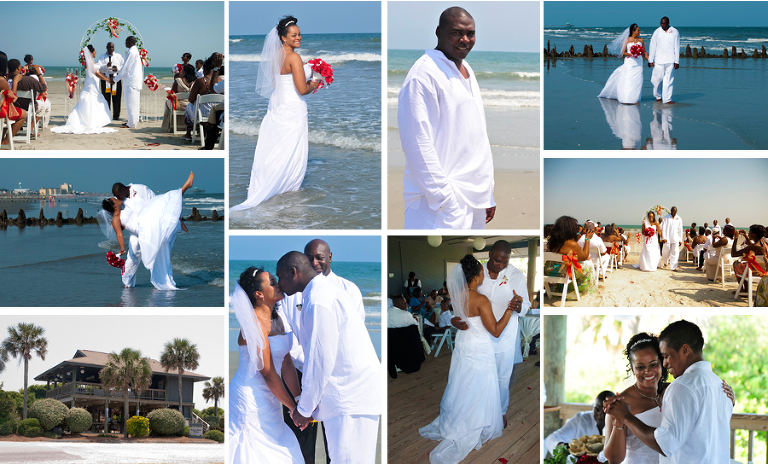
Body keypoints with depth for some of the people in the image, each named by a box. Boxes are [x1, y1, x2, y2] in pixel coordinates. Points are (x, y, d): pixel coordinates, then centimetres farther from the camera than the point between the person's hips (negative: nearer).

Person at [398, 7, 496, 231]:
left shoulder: (467, 71, 18)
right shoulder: (424, 74, -11)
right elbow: (418, 145, -17)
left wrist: (488, 194, 19)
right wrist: (444, 200, -20)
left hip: (475, 201, 9)